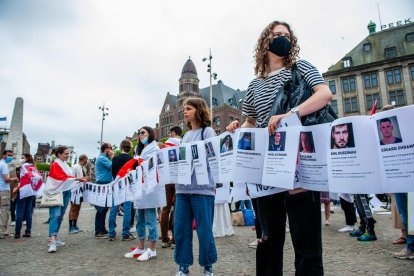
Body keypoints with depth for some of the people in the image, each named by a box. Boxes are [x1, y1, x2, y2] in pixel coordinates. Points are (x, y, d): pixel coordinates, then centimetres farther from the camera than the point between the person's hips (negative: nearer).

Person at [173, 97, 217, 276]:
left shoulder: (208, 131, 0)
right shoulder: (186, 135, 19)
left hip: (202, 188, -6)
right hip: (183, 188, 6)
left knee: (204, 229, 3)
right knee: (180, 229, 8)